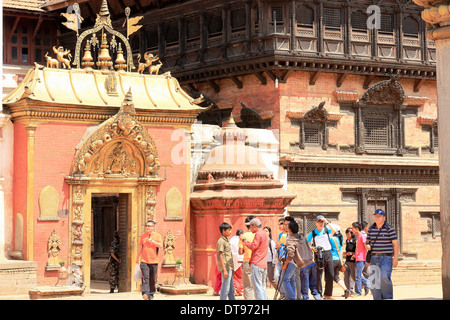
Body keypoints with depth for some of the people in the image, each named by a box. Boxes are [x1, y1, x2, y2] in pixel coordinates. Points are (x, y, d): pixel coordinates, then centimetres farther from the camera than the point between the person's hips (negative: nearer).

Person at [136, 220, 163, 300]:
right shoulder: (143, 236, 13)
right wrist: (137, 258, 21)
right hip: (144, 261, 1)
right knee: (145, 277, -14)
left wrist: (151, 241, -14)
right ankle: (145, 293, -22)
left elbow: (160, 245, -10)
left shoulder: (157, 236, 4)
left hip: (154, 261, -1)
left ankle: (151, 294, 17)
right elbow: (140, 247, 20)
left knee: (153, 279, 5)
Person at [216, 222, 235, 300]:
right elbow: (220, 256, -17)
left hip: (229, 267, 10)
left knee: (231, 289, 12)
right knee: (225, 289, -7)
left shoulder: (226, 241, 18)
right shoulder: (221, 241, -12)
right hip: (225, 268, -10)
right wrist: (224, 270, -21)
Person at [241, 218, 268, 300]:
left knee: (257, 286, -9)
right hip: (264, 264, 9)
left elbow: (253, 246, -14)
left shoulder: (258, 234, -10)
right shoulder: (264, 234, 20)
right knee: (263, 287, 10)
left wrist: (244, 240, -4)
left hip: (257, 264, -9)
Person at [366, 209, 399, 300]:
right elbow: (368, 241, 19)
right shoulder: (371, 229, 11)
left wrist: (395, 258, -9)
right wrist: (367, 246, -6)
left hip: (386, 257, -5)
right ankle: (377, 298, 6)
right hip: (374, 258, 5)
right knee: (374, 279, -1)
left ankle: (388, 298, -5)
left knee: (384, 278, -18)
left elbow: (396, 243, -4)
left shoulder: (389, 228, -4)